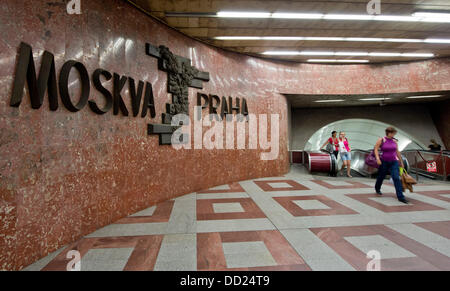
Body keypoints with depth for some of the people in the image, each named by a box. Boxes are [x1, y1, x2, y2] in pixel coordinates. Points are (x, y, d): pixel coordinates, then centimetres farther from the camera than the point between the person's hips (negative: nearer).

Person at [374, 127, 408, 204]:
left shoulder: (394, 141, 5)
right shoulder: (381, 140, -5)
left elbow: (397, 152, 13)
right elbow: (376, 149, -7)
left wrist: (401, 161, 16)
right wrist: (377, 158, -20)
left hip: (394, 162, 2)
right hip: (384, 162, -2)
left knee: (396, 178, -11)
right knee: (381, 177, 15)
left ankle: (400, 196, -12)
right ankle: (377, 189, 44)